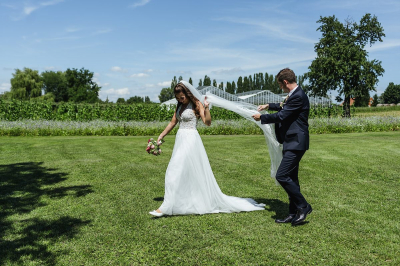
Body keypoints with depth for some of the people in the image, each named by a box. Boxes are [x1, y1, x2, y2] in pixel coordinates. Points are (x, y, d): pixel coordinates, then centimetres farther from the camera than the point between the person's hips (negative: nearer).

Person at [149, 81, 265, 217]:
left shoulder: (196, 105, -7)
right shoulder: (180, 105, 13)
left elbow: (207, 122, -18)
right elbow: (173, 122, 20)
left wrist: (206, 108, -32)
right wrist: (161, 136, 20)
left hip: (190, 140, -8)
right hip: (180, 139, 8)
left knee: (174, 171, -12)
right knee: (185, 174, 13)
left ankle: (166, 207, -9)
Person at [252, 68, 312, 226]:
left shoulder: (298, 96, -17)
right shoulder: (294, 95, 14)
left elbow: (281, 116, -19)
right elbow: (285, 107, 35)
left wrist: (261, 117, -7)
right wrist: (269, 106, 34)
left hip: (295, 143, -11)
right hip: (292, 143, 11)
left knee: (282, 176, -13)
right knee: (290, 178, 12)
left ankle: (303, 206, 1)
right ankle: (294, 213, 20)